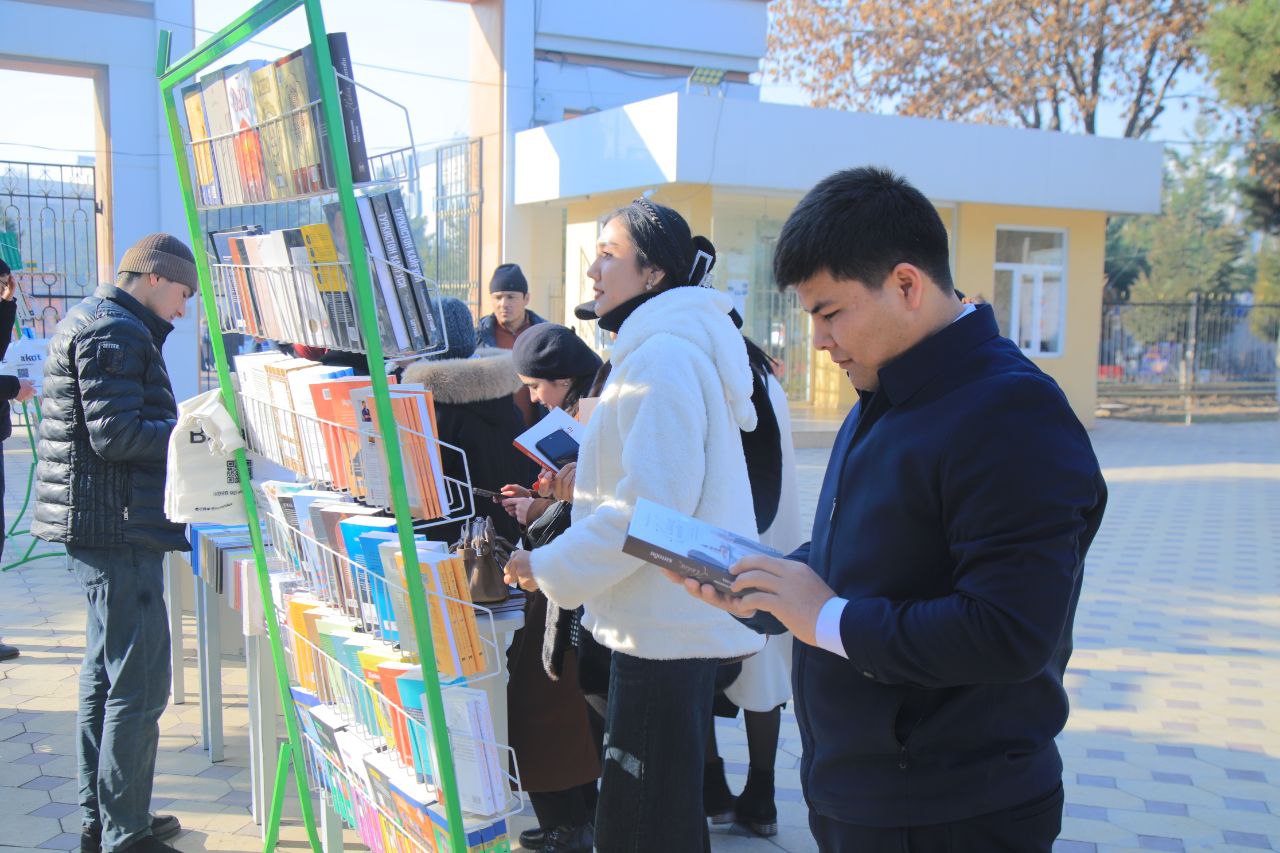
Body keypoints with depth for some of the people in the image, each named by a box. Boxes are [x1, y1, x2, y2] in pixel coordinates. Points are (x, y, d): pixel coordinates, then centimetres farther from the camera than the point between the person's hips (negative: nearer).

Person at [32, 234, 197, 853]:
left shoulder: (91, 323, 19)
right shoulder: (115, 332, -14)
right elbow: (117, 434, -21)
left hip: (97, 525, 11)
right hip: (117, 528, -11)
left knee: (105, 674, 17)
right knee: (139, 685, -6)